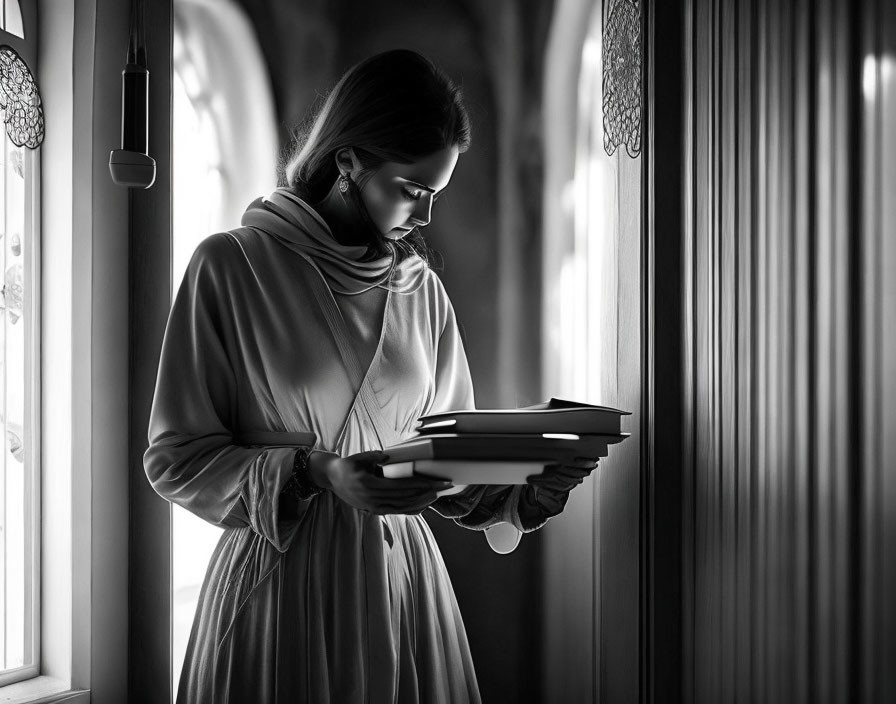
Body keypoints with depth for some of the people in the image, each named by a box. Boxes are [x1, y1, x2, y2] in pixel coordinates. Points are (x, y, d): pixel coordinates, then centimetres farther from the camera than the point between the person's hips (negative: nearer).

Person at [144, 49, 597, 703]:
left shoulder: (422, 290, 7)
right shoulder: (233, 265, -7)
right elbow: (175, 457, -8)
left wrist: (530, 488, -8)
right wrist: (313, 475, -20)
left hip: (403, 578, 4)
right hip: (280, 583, -4)